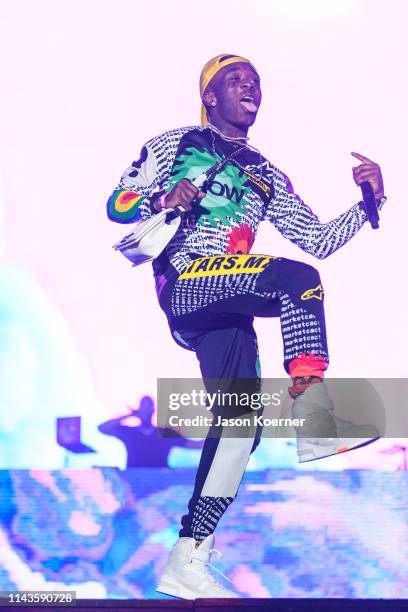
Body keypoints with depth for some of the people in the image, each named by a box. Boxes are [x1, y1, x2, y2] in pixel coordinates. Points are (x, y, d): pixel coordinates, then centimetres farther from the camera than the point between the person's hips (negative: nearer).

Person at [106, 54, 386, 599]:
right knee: (296, 279, -27)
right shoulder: (173, 145, 16)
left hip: (226, 308, 5)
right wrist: (166, 200, -10)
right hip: (183, 281, -5)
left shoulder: (266, 176, 27)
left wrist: (371, 201, 8)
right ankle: (316, 421, -33)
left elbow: (318, 240, 22)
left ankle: (187, 562, -6)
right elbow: (118, 205, 10)